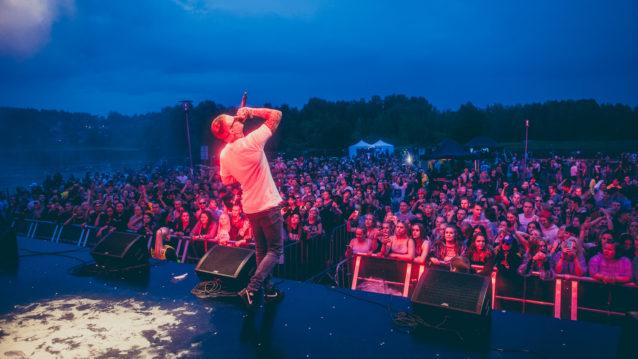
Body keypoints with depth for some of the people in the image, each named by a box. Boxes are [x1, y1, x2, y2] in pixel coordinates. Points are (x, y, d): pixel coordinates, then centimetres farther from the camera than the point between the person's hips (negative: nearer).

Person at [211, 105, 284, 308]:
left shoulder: (224, 154, -3)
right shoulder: (251, 142, -21)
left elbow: (227, 181, 11)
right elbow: (276, 114, -14)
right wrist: (251, 112, -6)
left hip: (250, 207, 7)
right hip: (268, 205, -7)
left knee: (261, 250, 19)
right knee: (275, 250, 4)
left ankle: (268, 290, 29)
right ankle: (251, 290, -5)